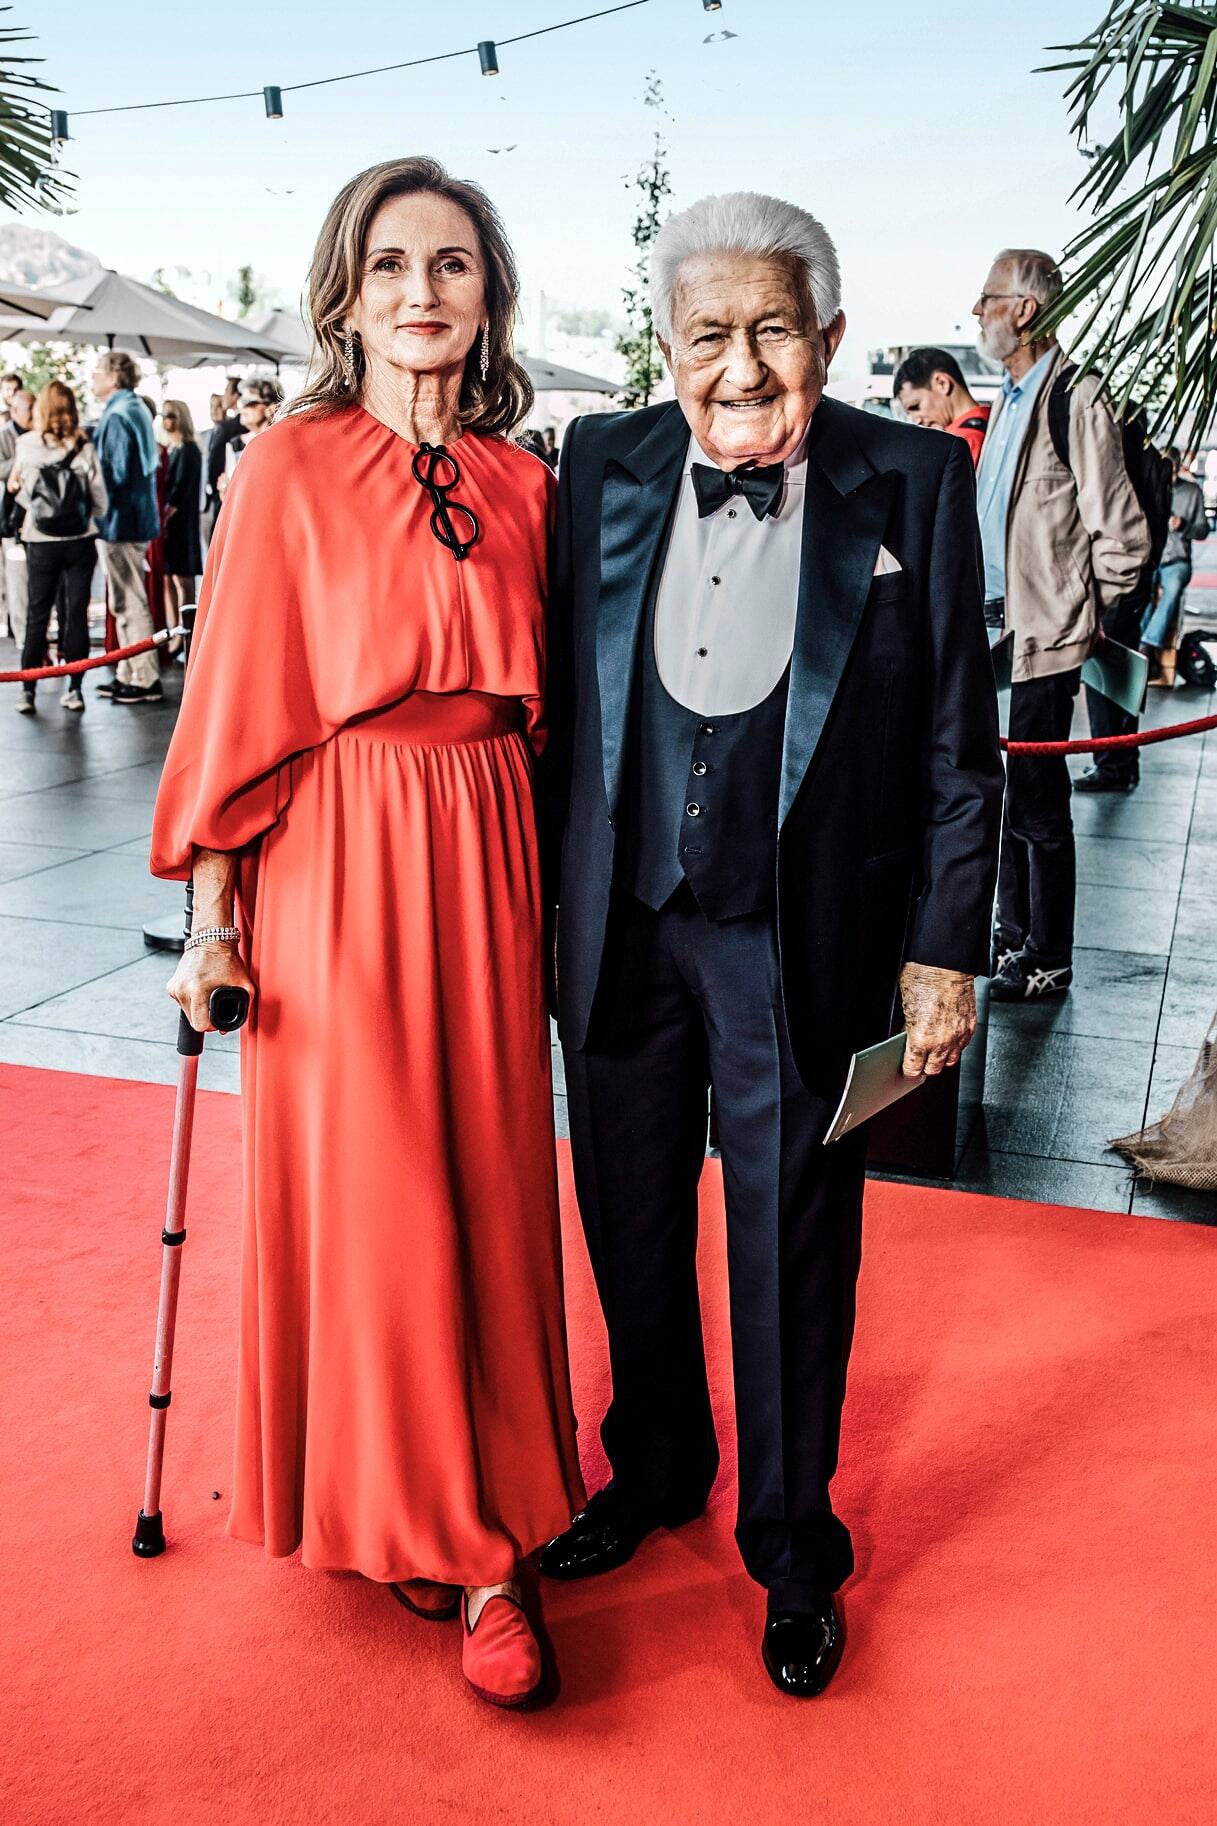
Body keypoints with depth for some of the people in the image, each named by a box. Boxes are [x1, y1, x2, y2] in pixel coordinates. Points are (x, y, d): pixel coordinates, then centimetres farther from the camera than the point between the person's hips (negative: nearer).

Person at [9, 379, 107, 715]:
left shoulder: (25, 445, -4)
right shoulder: (84, 448, -5)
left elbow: (20, 490, 6)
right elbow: (100, 500, -4)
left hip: (41, 542, 0)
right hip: (80, 540, 0)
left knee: (37, 613, 8)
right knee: (76, 612, 5)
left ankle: (27, 689, 8)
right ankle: (73, 687, 5)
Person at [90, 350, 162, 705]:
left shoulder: (117, 417, -16)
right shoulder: (137, 410, 14)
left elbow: (114, 473, -20)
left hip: (121, 520, -10)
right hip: (138, 519, 10)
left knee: (130, 603, -4)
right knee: (125, 602, 15)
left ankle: (146, 681, -1)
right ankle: (129, 675, 22)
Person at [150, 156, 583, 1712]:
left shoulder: (524, 482, 8)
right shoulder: (288, 468, -3)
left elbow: (540, 702, 12)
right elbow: (238, 698, -4)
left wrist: (539, 872, 9)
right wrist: (212, 914, -6)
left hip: (487, 865, 4)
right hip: (335, 867, -4)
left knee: (487, 1186, 9)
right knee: (360, 1195, 3)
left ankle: (474, 1521, 27)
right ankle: (406, 1515, 23)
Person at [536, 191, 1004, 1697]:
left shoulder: (916, 482, -6)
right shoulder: (599, 465, 1)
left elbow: (958, 743, -4)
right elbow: (556, 697, 5)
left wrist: (946, 948, -6)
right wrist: (532, 898, 6)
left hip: (802, 943, -3)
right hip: (620, 932, 3)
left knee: (792, 1257, 11)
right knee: (629, 1228, 19)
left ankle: (792, 1547, 35)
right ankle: (653, 1469, 46)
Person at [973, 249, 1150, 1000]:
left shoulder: (1077, 398, -15)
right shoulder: (1011, 399, 14)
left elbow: (1123, 535, -15)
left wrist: (1085, 615, -7)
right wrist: (988, 610, 16)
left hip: (1045, 636, -9)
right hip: (998, 626, 9)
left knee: (1038, 808, -1)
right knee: (1003, 796, 16)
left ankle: (1049, 963, 11)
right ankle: (1014, 937, 29)